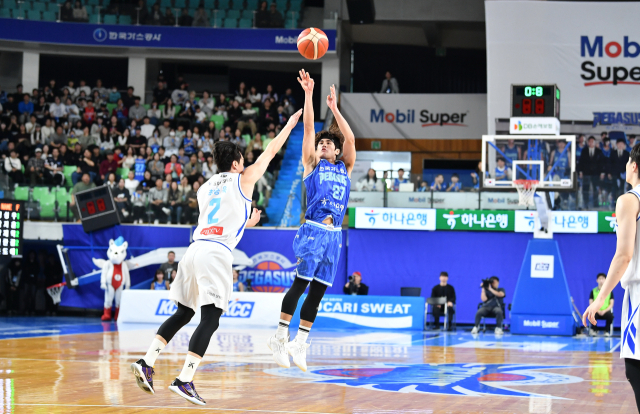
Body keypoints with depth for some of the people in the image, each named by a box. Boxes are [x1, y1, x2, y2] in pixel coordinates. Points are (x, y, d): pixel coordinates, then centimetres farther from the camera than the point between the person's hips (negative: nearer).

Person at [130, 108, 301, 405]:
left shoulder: (205, 189, 25)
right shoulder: (243, 179, 10)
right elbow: (272, 149, 20)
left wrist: (246, 223, 47)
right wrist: (290, 124, 34)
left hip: (195, 248, 6)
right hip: (217, 253, -6)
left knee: (183, 313, 16)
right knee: (210, 319, -7)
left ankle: (147, 362, 3)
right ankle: (184, 380, -16)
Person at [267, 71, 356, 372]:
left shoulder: (345, 167, 17)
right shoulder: (312, 163, 8)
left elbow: (350, 138, 9)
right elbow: (308, 128, 2)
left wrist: (334, 108, 10)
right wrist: (308, 93, -2)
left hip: (334, 235, 4)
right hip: (313, 231, -4)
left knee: (318, 291, 5)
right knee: (300, 283, -9)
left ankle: (300, 342, 10)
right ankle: (281, 336, -1)